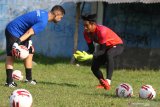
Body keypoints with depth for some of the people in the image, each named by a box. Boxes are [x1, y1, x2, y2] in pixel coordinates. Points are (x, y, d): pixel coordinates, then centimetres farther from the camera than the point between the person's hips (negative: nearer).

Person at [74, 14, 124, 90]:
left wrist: (91, 56, -47)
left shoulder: (101, 31, -34)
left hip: (117, 45, -8)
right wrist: (84, 55, -29)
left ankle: (108, 82, -46)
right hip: (106, 47, 8)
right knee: (94, 67, 0)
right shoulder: (87, 33, -13)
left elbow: (102, 51, -33)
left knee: (108, 54, -40)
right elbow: (91, 49, -8)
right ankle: (103, 83, 28)